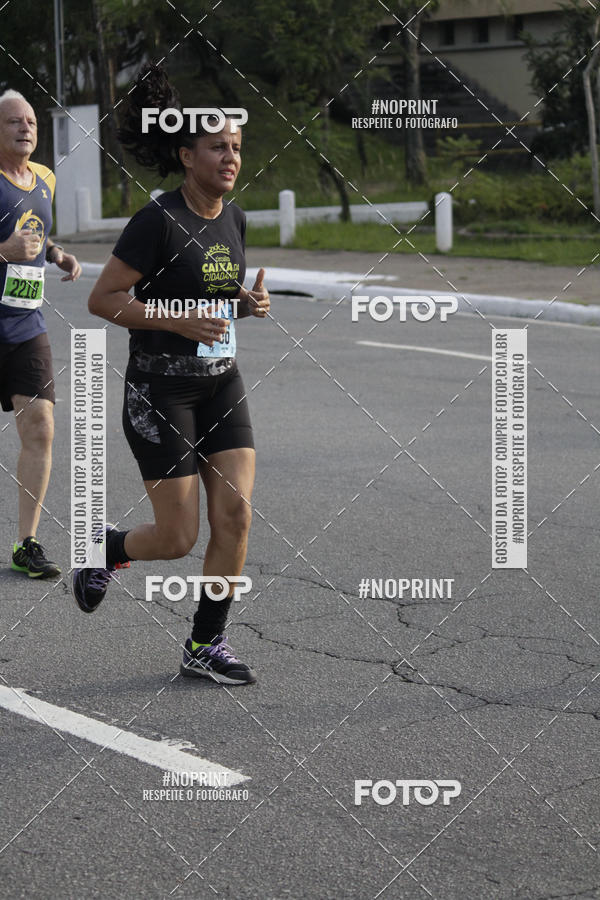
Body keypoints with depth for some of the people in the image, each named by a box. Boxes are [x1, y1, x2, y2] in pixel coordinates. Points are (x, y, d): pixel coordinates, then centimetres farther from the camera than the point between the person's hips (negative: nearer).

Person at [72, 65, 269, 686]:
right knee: (178, 538, -3)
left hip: (220, 381, 6)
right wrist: (181, 321, -23)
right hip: (160, 389, -6)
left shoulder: (233, 218, 6)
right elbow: (102, 299, -15)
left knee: (235, 513, -5)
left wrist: (249, 303, -1)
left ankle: (205, 646, 9)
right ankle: (105, 547, 30)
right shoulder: (158, 221, -16)